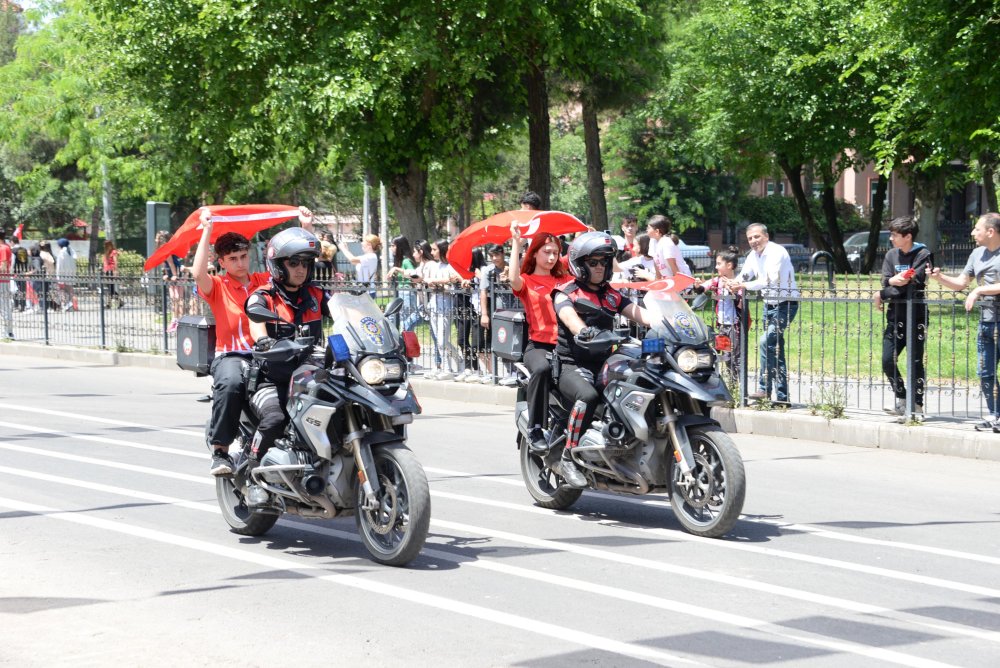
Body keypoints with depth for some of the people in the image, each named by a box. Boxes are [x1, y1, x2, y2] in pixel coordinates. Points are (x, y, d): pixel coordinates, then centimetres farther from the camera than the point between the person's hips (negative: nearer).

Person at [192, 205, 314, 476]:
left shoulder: (266, 281, 15)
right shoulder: (217, 286, 6)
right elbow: (198, 273, -16)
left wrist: (306, 227, 5)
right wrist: (207, 232, -15)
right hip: (231, 355, -3)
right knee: (230, 383, -38)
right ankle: (219, 450, -29)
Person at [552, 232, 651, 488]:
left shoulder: (612, 295, 18)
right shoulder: (566, 293, 0)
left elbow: (637, 313, 4)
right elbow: (569, 316, -22)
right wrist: (584, 331, -46)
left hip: (604, 365, 6)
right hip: (572, 367, -6)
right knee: (587, 396, -36)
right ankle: (567, 459, -29)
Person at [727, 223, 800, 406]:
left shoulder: (777, 252, -19)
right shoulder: (753, 255, 7)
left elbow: (771, 280, -29)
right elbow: (744, 275, 11)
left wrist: (744, 285, -30)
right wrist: (733, 283, -12)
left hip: (785, 304, -9)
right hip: (769, 304, 9)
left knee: (767, 340, -23)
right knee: (775, 349, 10)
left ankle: (764, 389, -19)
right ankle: (782, 396, 15)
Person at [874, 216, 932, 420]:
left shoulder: (923, 256, -8)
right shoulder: (891, 256, 10)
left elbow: (913, 287, -16)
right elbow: (885, 282, 0)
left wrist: (883, 295, -10)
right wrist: (893, 281, -23)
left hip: (916, 316, -5)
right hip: (895, 316, 5)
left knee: (916, 362, -1)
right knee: (887, 361, 2)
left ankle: (917, 405, 8)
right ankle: (901, 399, 17)